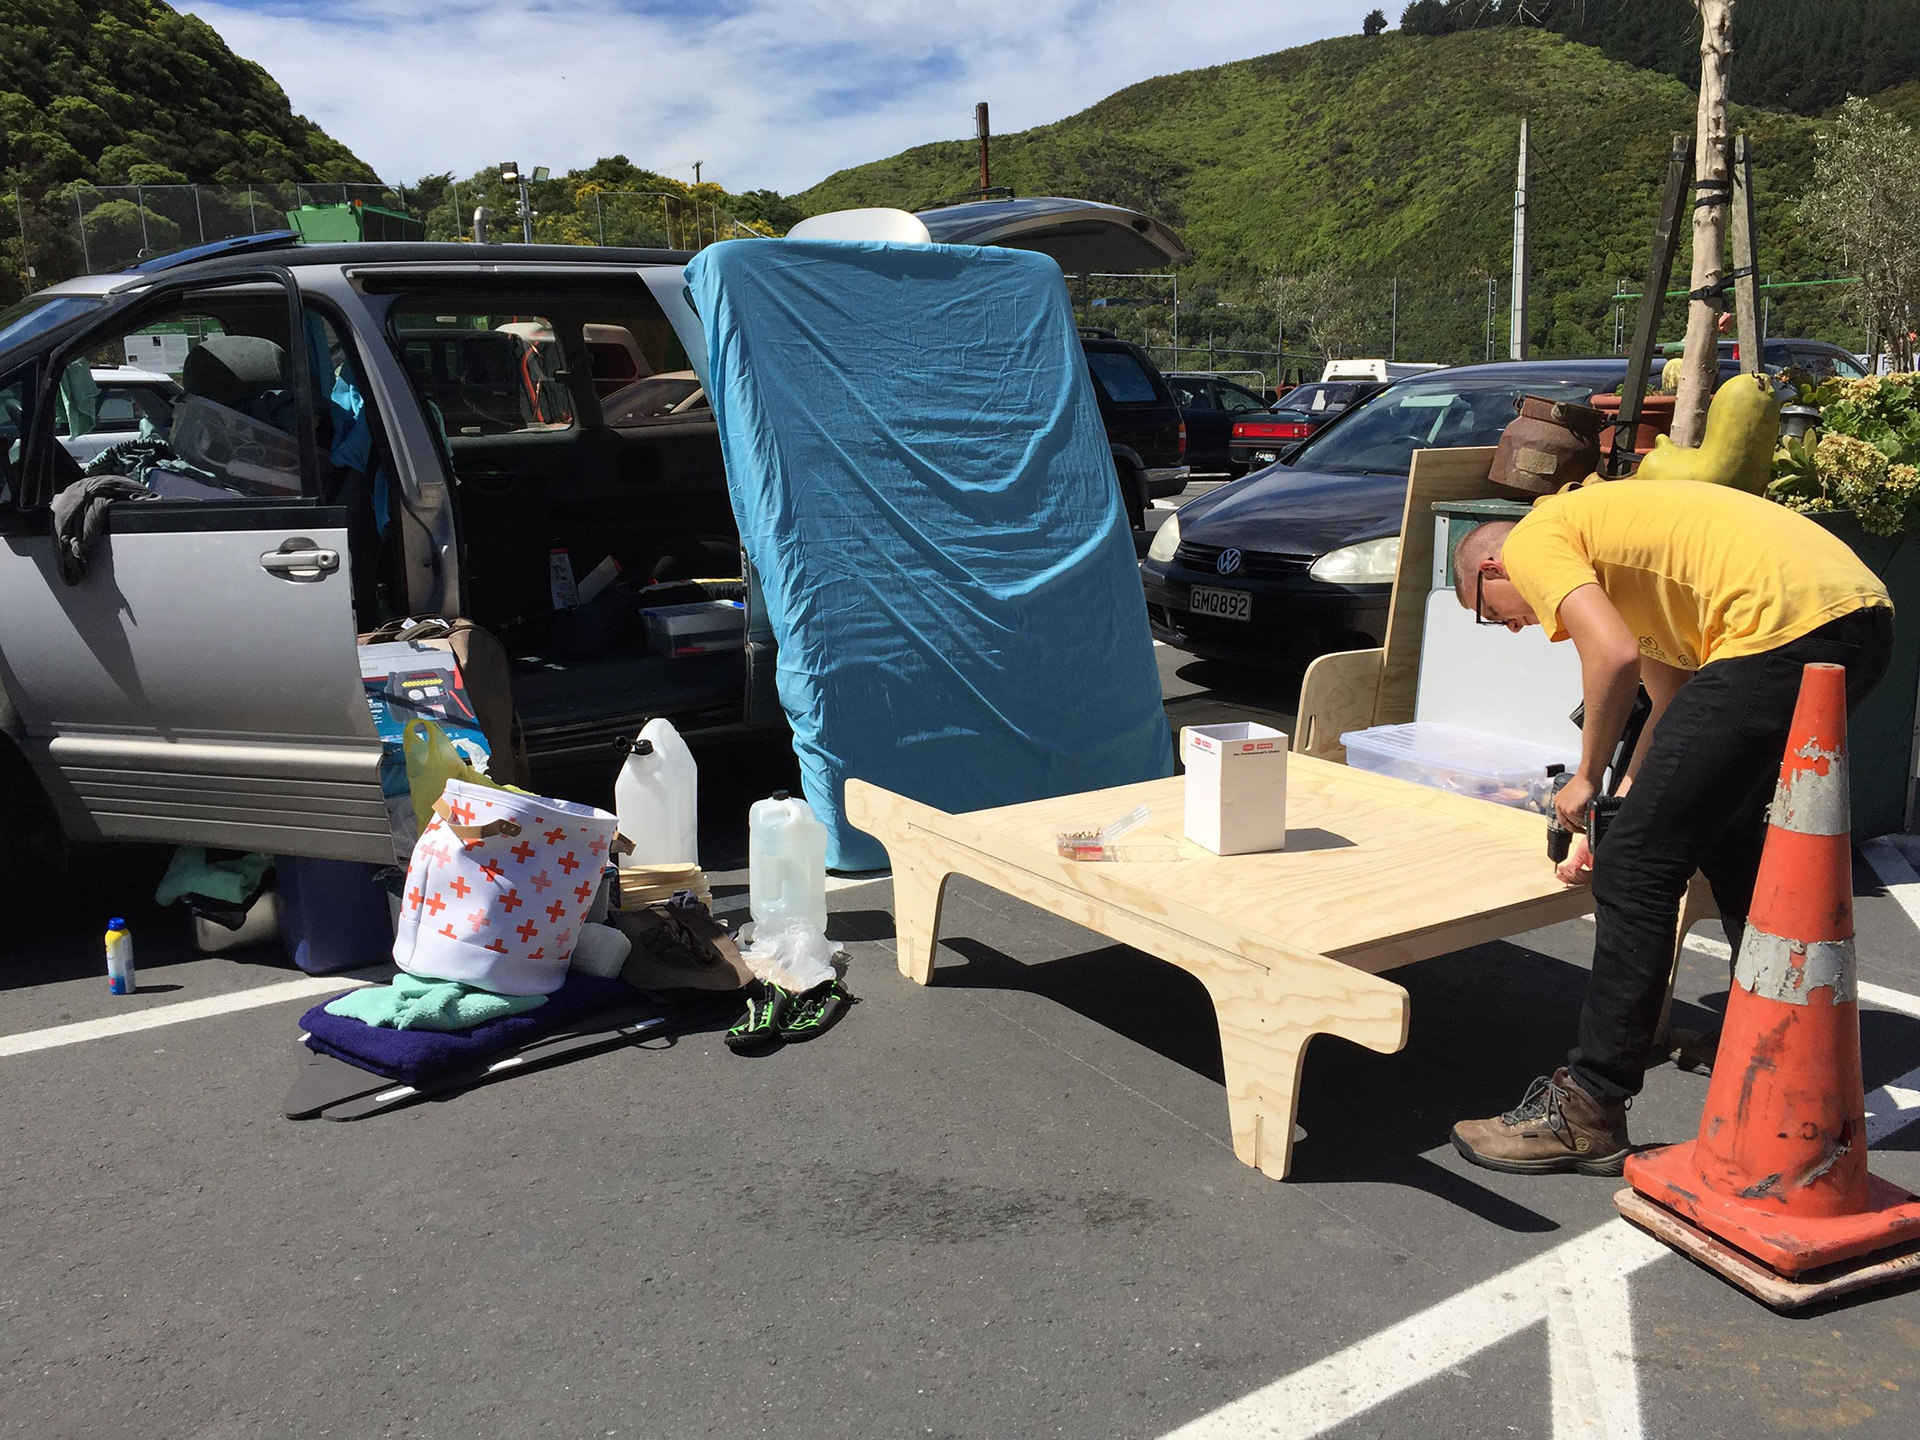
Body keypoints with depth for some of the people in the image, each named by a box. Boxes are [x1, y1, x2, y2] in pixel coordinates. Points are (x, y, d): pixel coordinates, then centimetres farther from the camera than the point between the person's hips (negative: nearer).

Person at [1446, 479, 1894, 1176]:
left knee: (1638, 871, -5)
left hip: (1784, 628, -11)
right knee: (1732, 843, 27)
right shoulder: (1603, 542, 30)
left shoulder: (1532, 542, 3)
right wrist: (1623, 808, 26)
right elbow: (1676, 701, 29)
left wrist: (1586, 779, 0)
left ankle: (1587, 1116, 2)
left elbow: (1615, 657, -14)